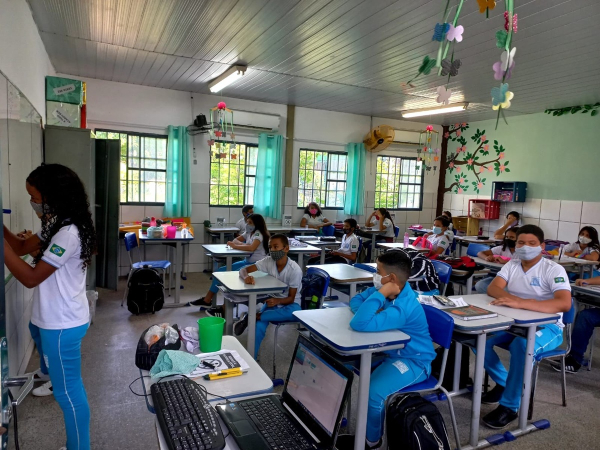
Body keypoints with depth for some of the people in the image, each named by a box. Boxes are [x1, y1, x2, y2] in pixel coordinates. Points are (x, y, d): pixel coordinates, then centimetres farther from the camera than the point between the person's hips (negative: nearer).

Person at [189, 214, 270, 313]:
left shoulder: (258, 234, -15)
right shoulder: (249, 232, 13)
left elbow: (252, 247, -32)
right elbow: (235, 240, 15)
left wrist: (235, 246, -20)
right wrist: (242, 244, -7)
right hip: (247, 261, 10)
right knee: (221, 271, 2)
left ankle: (225, 308, -14)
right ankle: (207, 300, 10)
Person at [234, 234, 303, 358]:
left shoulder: (295, 269, -20)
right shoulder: (268, 261, -10)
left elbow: (291, 297, -16)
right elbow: (243, 270, -11)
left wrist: (278, 301, -36)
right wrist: (246, 277, -36)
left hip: (288, 303, -2)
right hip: (272, 301, 2)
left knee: (294, 312, -38)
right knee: (259, 326, -27)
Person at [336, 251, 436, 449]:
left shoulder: (403, 308, -34)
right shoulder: (389, 292, -7)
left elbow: (360, 324, -44)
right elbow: (356, 300, 5)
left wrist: (380, 294, -38)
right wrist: (370, 311, -16)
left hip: (413, 361, -9)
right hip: (390, 350, 9)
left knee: (373, 392, -28)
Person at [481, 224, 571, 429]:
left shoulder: (554, 270, -12)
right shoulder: (512, 265, 4)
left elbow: (564, 304, -29)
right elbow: (493, 288, -9)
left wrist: (520, 302, -42)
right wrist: (511, 298, -33)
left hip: (547, 327, -5)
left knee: (521, 346, -37)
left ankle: (510, 407, -19)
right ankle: (503, 382, 8)